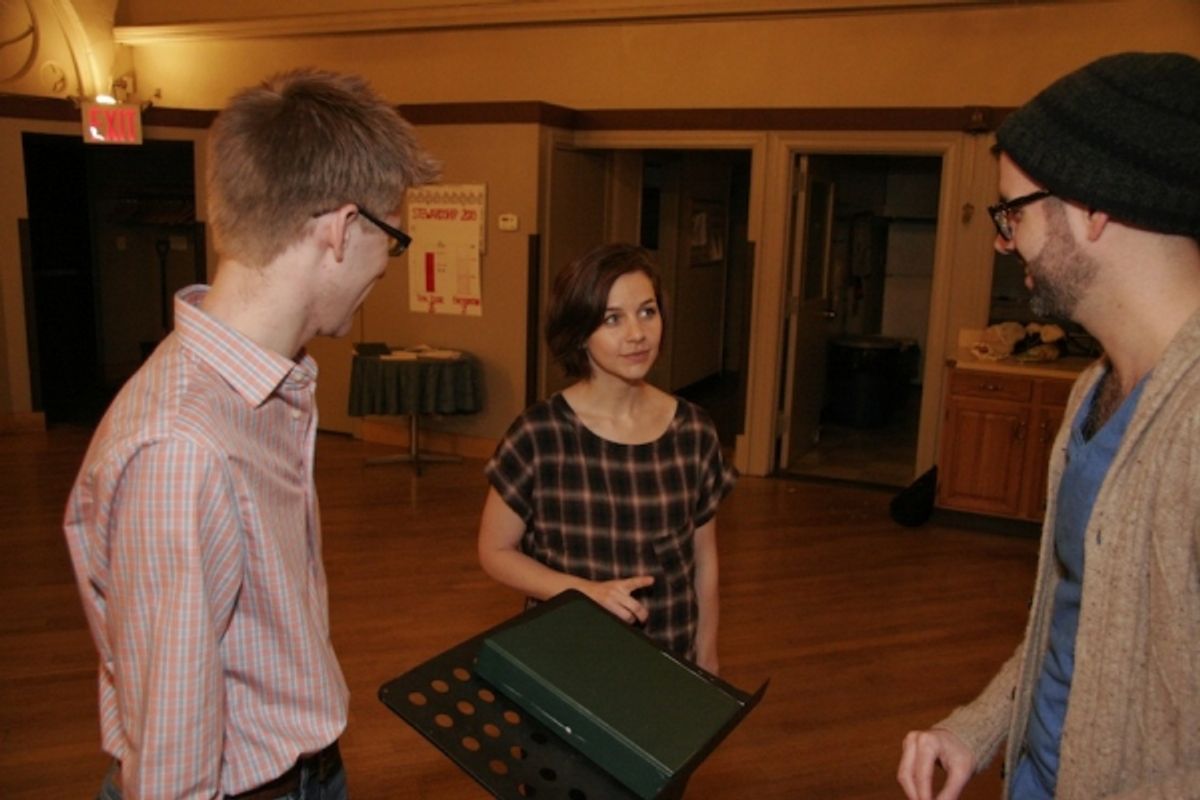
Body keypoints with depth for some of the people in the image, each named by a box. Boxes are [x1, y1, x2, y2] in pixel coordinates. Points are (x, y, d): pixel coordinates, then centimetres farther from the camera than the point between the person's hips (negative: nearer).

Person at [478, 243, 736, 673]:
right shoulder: (537, 435, -15)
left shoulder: (694, 432, -6)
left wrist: (706, 662, 6)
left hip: (669, 658, 3)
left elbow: (704, 560, 3)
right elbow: (495, 551, -6)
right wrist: (586, 591, -19)